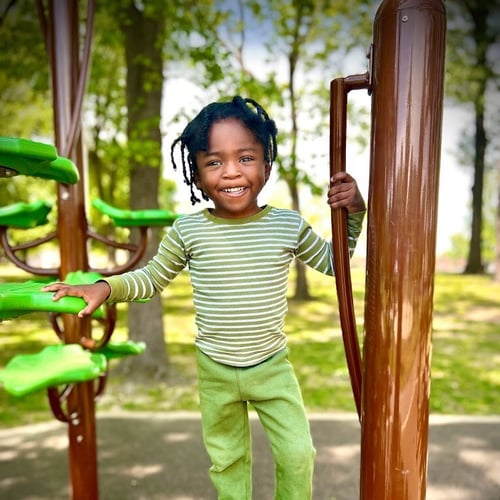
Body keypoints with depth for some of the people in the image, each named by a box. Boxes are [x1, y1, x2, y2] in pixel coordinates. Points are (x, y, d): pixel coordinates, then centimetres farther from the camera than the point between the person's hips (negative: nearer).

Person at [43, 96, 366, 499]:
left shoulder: (289, 226, -12)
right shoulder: (188, 231, -13)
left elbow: (333, 262, 4)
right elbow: (153, 277, 2)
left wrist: (353, 214, -10)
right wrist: (105, 287, -13)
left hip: (273, 366, 0)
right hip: (215, 372, 0)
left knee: (298, 454, 11)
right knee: (227, 459, 21)